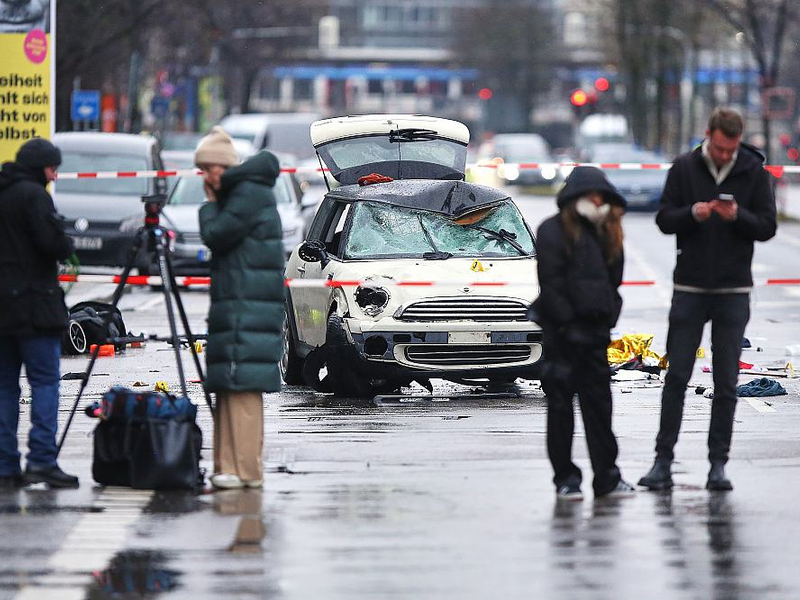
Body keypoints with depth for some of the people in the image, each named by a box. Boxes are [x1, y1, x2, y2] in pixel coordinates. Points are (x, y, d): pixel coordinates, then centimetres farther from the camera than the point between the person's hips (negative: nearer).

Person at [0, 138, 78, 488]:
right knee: (45, 381, -5)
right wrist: (67, 248, 4)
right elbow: (53, 243, -17)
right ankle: (41, 459, -14)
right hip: (32, 302, -7)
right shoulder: (33, 194, -9)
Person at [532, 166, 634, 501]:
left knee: (599, 401, 7)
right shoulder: (553, 231, -5)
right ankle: (565, 479, 4)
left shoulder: (606, 234, 15)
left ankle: (606, 476, 10)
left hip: (594, 331, 6)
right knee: (561, 403, 0)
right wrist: (567, 324, -15)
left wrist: (607, 320, 7)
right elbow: (550, 284, -11)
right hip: (562, 332, -6)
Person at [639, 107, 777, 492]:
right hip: (690, 287, 0)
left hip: (734, 290, 0)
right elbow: (664, 220, 2)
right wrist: (692, 213, -18)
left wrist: (738, 216, -18)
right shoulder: (684, 168, 1)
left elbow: (767, 227, 1)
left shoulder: (754, 172, 1)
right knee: (677, 376, 0)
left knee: (726, 383, 2)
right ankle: (663, 460, 5)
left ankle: (718, 463, 8)